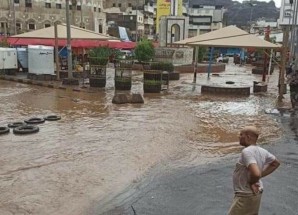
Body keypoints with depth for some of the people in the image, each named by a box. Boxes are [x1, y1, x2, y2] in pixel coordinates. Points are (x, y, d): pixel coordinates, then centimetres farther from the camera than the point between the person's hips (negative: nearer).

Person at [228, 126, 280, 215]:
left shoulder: (247, 151, -26)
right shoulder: (261, 151, 1)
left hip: (246, 196, -9)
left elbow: (256, 174, -38)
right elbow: (276, 163, 18)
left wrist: (251, 182, -17)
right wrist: (261, 175, 12)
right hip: (255, 194, 9)